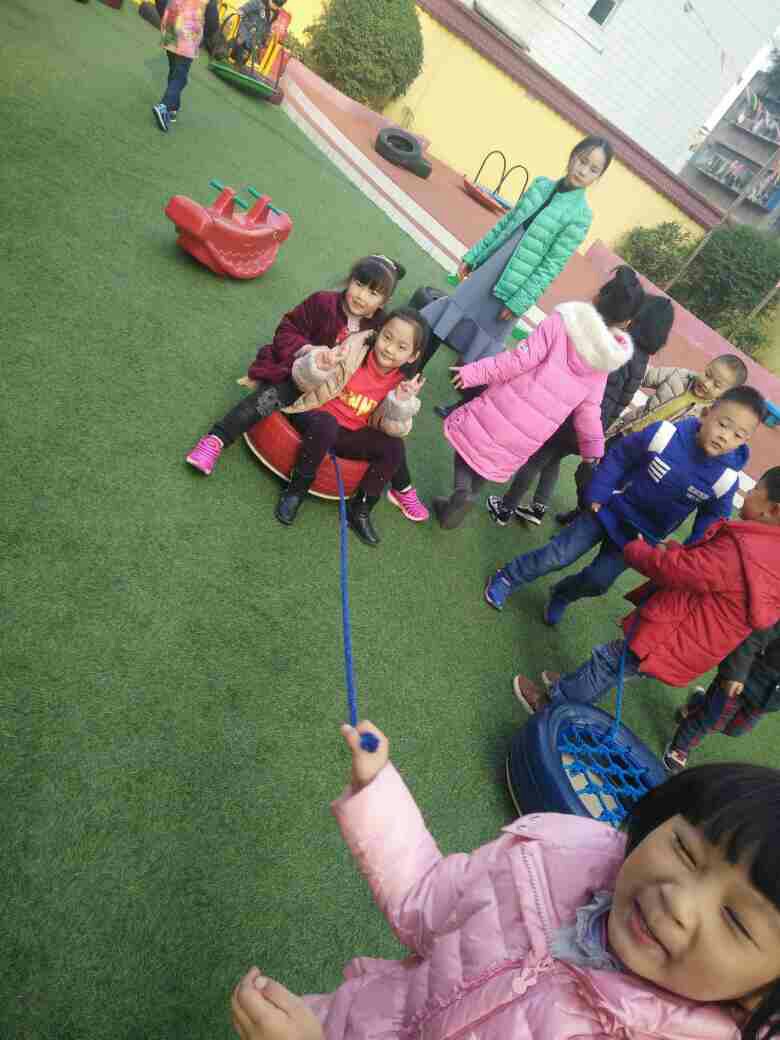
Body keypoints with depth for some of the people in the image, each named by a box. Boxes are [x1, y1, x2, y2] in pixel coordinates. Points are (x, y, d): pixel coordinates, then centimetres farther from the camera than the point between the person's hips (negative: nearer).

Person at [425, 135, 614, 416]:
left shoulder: (580, 216, -10)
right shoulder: (541, 184, 6)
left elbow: (552, 266, -12)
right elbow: (504, 224, 12)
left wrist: (519, 302, -16)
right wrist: (472, 257, 12)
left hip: (513, 287, -6)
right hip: (487, 271, 6)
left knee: (481, 353, 2)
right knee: (439, 325, 8)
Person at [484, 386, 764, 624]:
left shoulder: (725, 479, -18)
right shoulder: (665, 435, -24)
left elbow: (712, 518, 0)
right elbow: (619, 457, -9)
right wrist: (597, 494, -10)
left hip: (641, 537, 2)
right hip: (612, 509, -2)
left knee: (597, 581, 3)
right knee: (558, 556, -2)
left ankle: (561, 595, 36)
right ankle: (507, 578, 21)